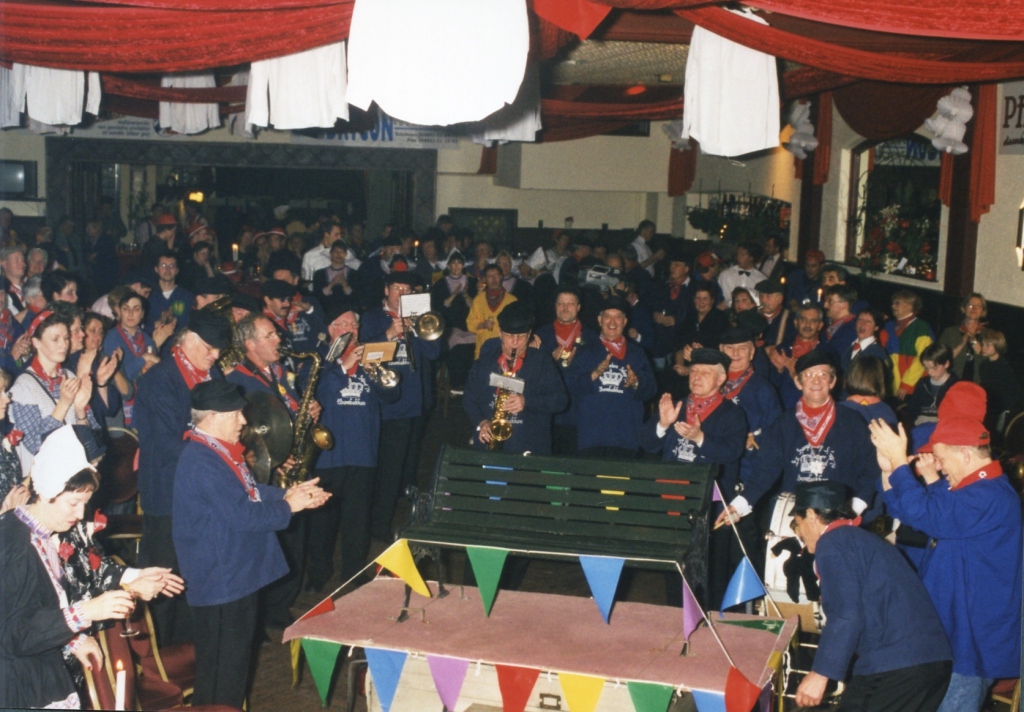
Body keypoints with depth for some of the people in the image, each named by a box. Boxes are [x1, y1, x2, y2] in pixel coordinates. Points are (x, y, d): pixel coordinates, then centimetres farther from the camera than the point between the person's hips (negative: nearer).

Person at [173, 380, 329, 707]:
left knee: (237, 655, 22)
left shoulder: (220, 450, 9)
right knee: (222, 668, 3)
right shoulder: (201, 463, -26)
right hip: (220, 582, -11)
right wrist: (288, 506, -14)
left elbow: (251, 492, 15)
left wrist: (290, 493, 0)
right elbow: (243, 516, -27)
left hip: (238, 574, 11)